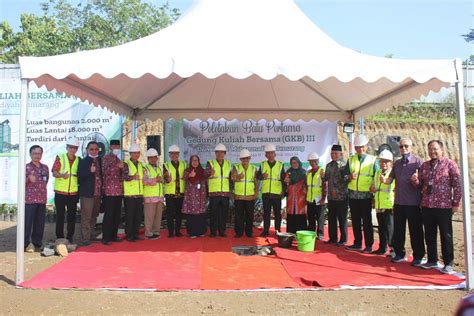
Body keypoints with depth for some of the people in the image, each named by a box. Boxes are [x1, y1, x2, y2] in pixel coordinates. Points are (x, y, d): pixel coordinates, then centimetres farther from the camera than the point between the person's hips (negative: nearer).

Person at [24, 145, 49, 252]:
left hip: (42, 199, 5)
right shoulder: (27, 167, -4)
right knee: (27, 222, -1)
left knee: (40, 223, 9)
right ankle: (26, 244, 8)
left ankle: (37, 243, 19)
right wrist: (29, 179, -26)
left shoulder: (45, 167, 11)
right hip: (29, 199, -5)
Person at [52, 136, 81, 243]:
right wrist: (62, 175, -27)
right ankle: (59, 237, 13)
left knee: (72, 215, 5)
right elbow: (54, 173, -8)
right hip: (60, 192, -2)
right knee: (60, 215, 4)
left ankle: (70, 237, 15)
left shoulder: (79, 160, 9)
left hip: (73, 192, 2)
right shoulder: (60, 157, 1)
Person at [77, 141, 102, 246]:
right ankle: (85, 238, 2)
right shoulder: (83, 161, -4)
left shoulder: (100, 161, 11)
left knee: (94, 216, 15)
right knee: (86, 217, -4)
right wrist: (90, 171, -25)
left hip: (97, 193, 6)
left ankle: (91, 235, 28)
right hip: (87, 193, -6)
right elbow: (79, 176, -13)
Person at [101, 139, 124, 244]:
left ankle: (114, 235, 16)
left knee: (117, 215, 8)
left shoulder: (118, 159, 19)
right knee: (108, 215, -6)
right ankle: (106, 237, 0)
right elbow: (104, 172, -15)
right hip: (109, 191, -7)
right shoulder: (106, 158, -3)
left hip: (119, 191, 7)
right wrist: (117, 166, -21)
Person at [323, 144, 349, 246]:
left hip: (342, 197, -6)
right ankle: (333, 238, 24)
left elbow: (347, 180, -11)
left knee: (342, 219, 3)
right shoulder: (328, 165, 10)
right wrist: (322, 177, -3)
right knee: (331, 218, 12)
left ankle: (343, 240, 14)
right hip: (331, 197, 6)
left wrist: (337, 191, -15)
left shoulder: (344, 165, -8)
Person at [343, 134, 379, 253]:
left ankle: (369, 245, 9)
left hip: (366, 195, -3)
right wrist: (349, 177, -11)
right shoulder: (351, 160, 11)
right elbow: (344, 174, 10)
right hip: (353, 195, 3)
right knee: (355, 220, 10)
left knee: (367, 221, 1)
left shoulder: (373, 160, 2)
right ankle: (357, 244, 20)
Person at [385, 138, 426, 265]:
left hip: (413, 203, -5)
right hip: (398, 202, 6)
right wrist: (385, 180, -8)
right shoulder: (397, 163, 15)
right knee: (398, 230, 11)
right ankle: (400, 254, 25)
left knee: (415, 231, 3)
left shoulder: (418, 161, -3)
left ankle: (418, 257, 15)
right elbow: (391, 178, 13)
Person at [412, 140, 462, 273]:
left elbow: (457, 184, -5)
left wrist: (455, 203, -7)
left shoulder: (450, 164, -3)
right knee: (429, 236, 12)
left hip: (444, 206, -5)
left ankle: (448, 263, 15)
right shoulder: (424, 165, 11)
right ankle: (432, 261, 25)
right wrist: (415, 180, -7)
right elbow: (420, 184, 15)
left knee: (446, 236, 4)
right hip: (427, 206, 5)